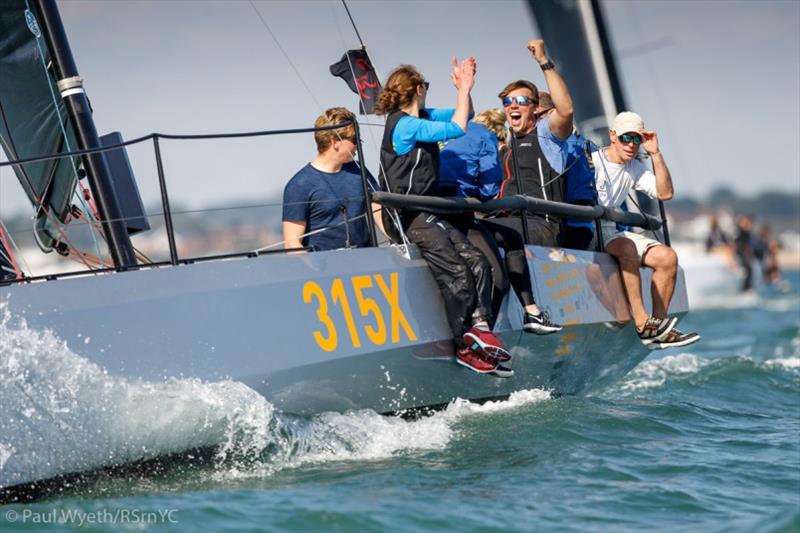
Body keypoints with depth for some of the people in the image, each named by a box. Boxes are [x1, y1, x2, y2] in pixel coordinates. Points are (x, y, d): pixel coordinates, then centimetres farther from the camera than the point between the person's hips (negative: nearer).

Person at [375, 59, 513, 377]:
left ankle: (479, 327, -8)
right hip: (409, 217, -10)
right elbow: (457, 128, -20)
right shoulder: (405, 125, -14)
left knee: (476, 261, -5)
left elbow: (462, 115, 22)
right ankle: (465, 347, -7)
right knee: (457, 274, -14)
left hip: (428, 213, 10)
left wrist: (463, 88, 5)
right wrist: (464, 89, -11)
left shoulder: (421, 117, 14)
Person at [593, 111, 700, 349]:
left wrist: (656, 154, -1)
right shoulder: (592, 161, -8)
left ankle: (658, 325, -8)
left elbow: (665, 193, 4)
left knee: (667, 257, -9)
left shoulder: (635, 168, 15)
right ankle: (641, 324, -38)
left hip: (612, 231, 8)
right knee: (627, 247, -36)